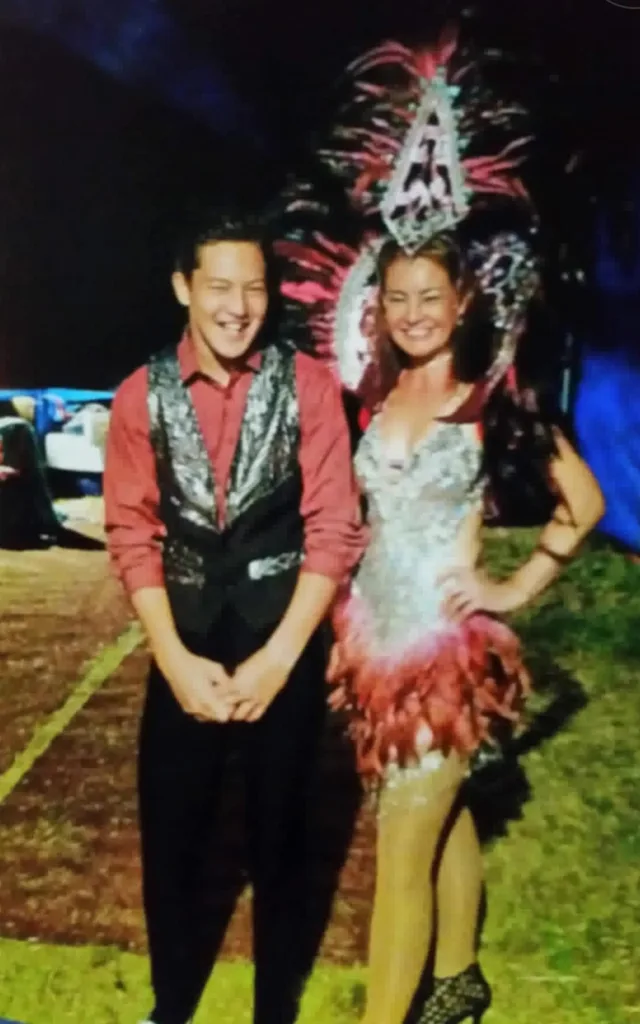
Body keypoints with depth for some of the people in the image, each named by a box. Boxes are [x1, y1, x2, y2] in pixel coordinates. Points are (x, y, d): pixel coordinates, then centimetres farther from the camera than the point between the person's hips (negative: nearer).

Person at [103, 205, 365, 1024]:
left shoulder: (307, 385, -7)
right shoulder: (142, 396, -2)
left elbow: (333, 527, -8)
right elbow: (132, 534, -1)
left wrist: (277, 657, -13)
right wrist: (176, 660, -9)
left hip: (286, 641, -1)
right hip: (186, 646, 2)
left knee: (278, 835, 14)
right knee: (170, 836, 13)